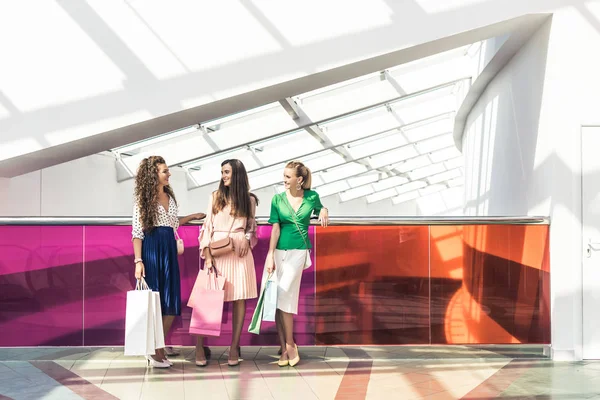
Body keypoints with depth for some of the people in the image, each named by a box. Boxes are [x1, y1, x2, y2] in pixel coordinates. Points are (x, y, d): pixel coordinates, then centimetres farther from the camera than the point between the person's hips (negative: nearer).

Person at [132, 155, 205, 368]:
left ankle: (159, 348, 12)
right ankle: (154, 351, 8)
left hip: (168, 249, 6)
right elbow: (137, 232, -8)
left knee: (171, 302, 2)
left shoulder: (169, 196, 14)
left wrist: (193, 216, 26)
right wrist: (138, 261, -16)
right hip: (151, 249, -6)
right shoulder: (143, 198, -4)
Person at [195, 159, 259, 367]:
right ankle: (200, 345, 2)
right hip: (217, 251, 0)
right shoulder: (215, 196, 7)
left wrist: (247, 239, -8)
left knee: (239, 297, 0)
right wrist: (207, 255, -6)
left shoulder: (249, 199, 8)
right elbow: (207, 226, 4)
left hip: (239, 252, 1)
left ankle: (234, 347, 8)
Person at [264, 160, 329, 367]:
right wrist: (270, 256, -10)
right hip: (279, 250, 2)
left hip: (299, 251, -2)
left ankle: (289, 345, 3)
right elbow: (275, 228, -2)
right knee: (278, 298, 0)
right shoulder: (278, 199, 1)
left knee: (283, 296, -11)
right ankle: (285, 347, 9)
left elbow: (320, 210, 20)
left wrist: (324, 211, -4)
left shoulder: (311, 196, 0)